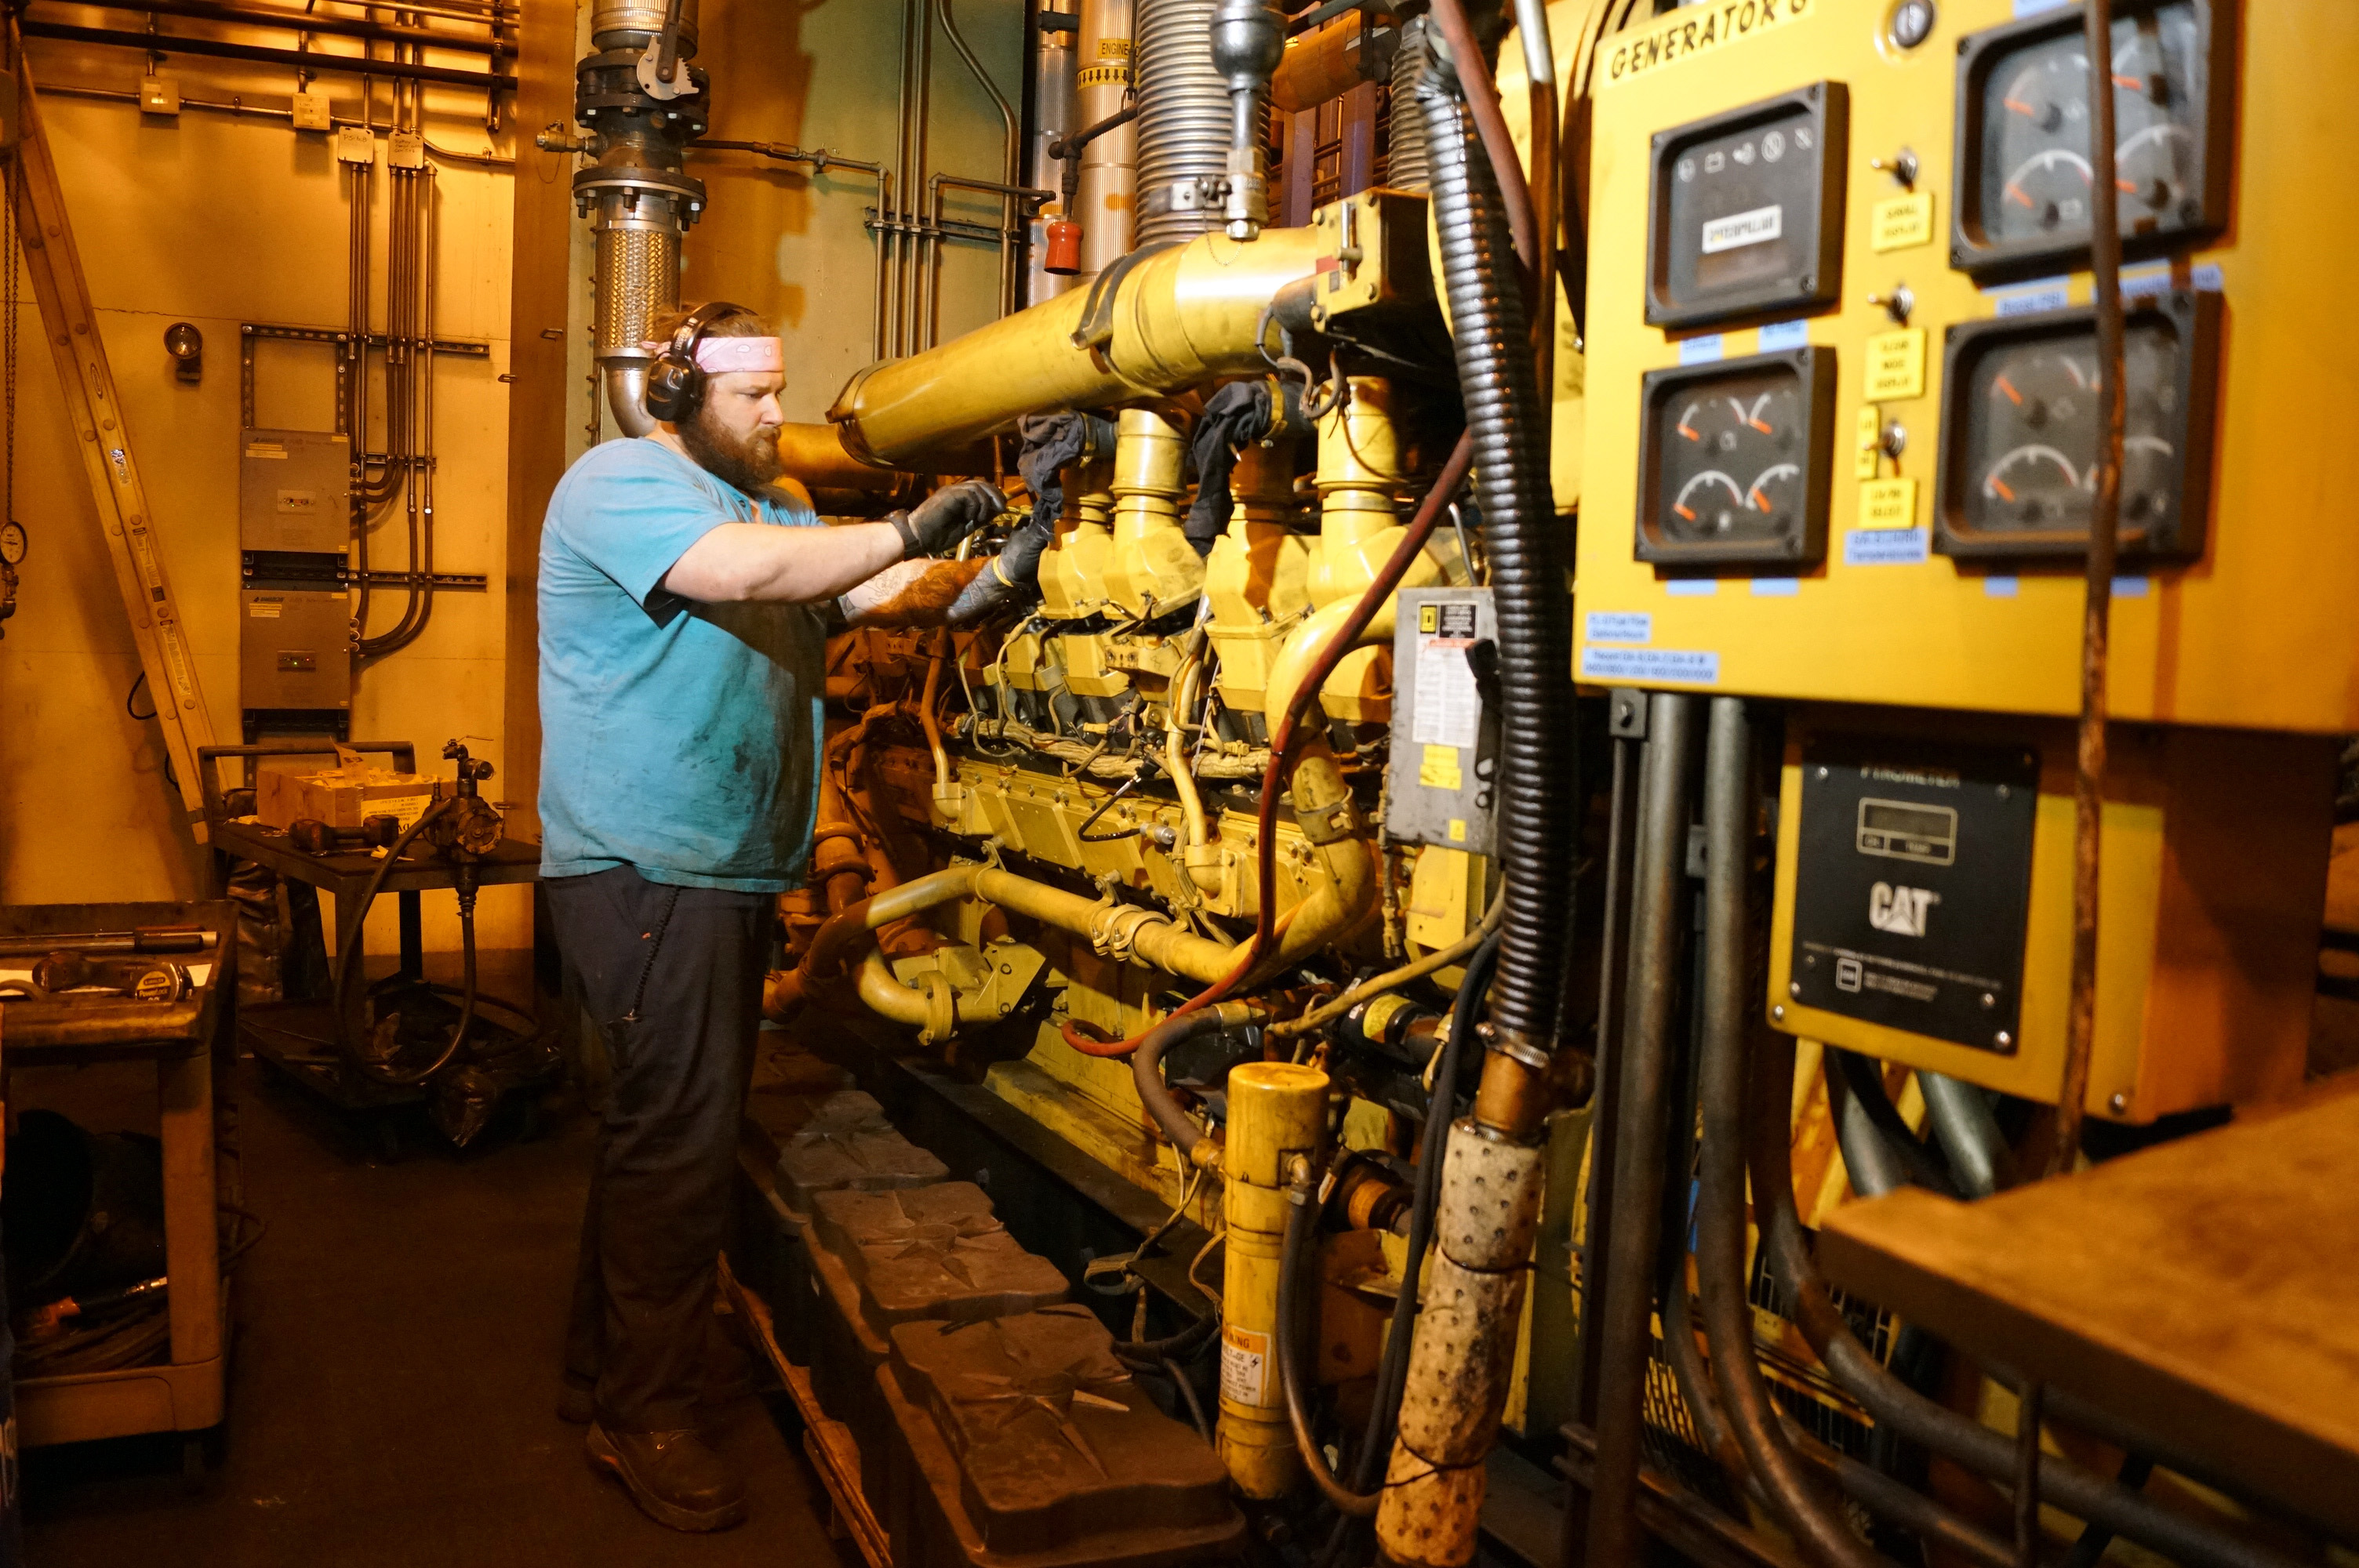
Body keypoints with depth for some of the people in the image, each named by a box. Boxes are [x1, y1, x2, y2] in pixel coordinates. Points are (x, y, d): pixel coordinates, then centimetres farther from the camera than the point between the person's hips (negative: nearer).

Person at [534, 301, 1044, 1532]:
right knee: (678, 1131, -5)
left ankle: (606, 1370, 32)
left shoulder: (770, 507, 20)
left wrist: (993, 579, -7)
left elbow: (882, 594, 9)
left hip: (722, 869, 9)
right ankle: (645, 1416, 10)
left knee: (661, 1122, 17)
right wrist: (911, 529, -25)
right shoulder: (618, 482, -8)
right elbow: (741, 570, -26)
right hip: (645, 866, -9)